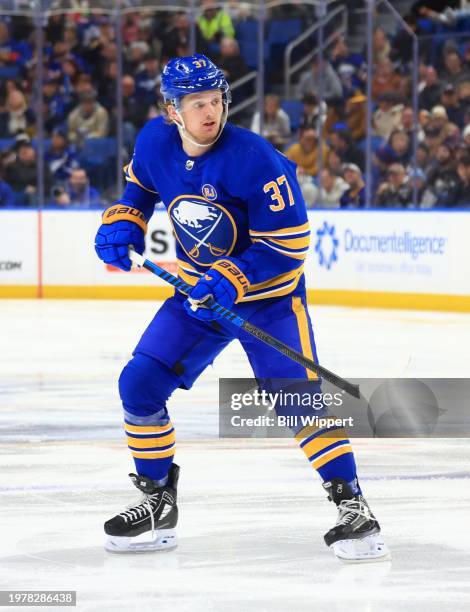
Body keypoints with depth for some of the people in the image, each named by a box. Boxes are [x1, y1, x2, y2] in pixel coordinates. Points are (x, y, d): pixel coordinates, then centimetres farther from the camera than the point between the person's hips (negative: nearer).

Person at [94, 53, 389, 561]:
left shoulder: (254, 158, -26)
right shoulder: (155, 141, -9)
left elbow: (289, 243, -23)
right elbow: (140, 184, 16)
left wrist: (231, 279, -32)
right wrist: (122, 223, -3)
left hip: (268, 293, -5)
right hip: (197, 289, 5)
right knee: (139, 384, -2)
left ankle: (351, 504, -7)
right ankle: (157, 504, 13)